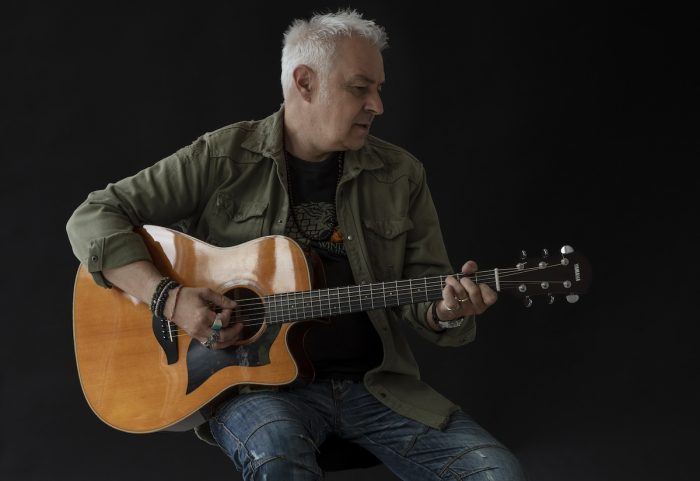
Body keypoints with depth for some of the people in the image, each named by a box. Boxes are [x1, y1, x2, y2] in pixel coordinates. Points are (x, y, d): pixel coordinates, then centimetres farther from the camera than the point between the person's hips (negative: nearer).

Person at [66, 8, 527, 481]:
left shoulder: (401, 174, 7)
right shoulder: (223, 158, -2)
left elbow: (421, 289, 10)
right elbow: (93, 219, -2)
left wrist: (446, 311, -14)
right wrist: (168, 297, -16)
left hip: (376, 383, 4)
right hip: (259, 383, -4)